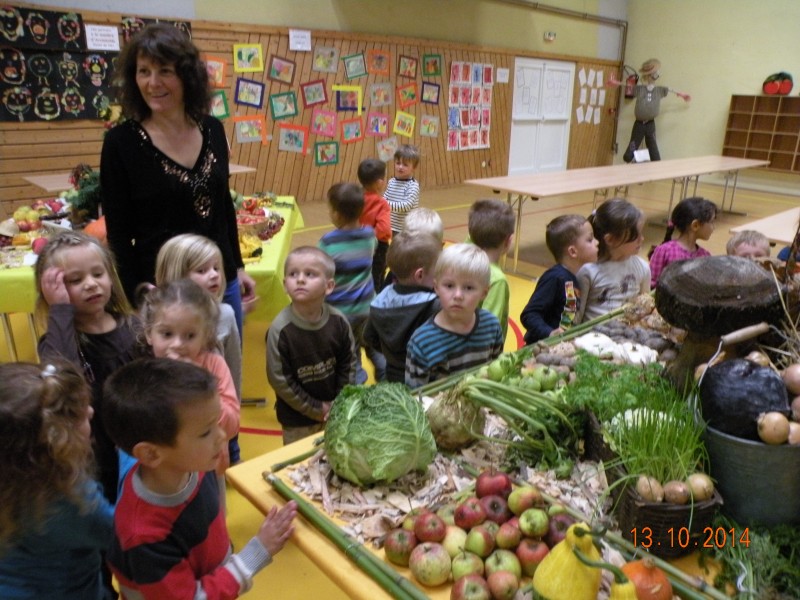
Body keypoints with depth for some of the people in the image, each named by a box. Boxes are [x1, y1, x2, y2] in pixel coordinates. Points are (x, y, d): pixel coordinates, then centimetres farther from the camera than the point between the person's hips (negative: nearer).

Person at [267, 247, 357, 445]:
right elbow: (279, 380, -18)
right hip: (297, 419, -3)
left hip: (336, 412, 3)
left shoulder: (338, 322, -13)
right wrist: (316, 409, -13)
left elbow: (349, 364, -1)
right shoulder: (280, 329, -22)